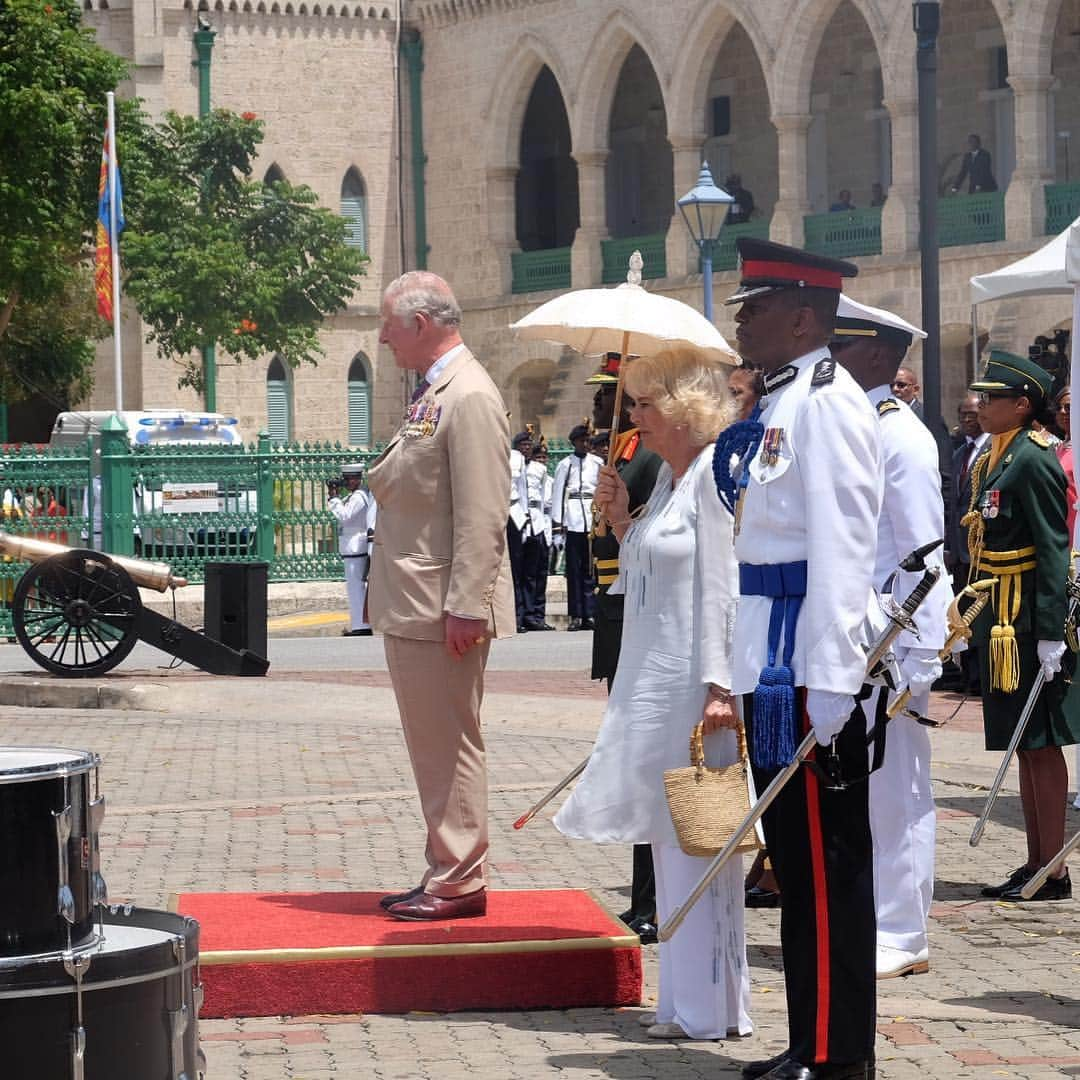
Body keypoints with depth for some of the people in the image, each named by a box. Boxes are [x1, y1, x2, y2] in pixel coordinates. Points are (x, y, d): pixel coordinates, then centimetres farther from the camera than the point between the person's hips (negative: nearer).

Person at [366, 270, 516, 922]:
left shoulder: (469, 397, -15)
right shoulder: (433, 393, 17)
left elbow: (481, 516, -21)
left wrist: (465, 607, -23)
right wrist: (384, 477, 9)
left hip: (444, 611, -10)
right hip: (412, 606, 10)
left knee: (451, 745, -4)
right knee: (433, 748, 14)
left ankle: (461, 884, 1)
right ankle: (445, 875, 21)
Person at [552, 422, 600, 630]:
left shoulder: (597, 463, 9)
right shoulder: (565, 464, 7)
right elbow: (558, 492, 7)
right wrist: (558, 520, -1)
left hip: (593, 518, 0)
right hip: (572, 521, 0)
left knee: (590, 568, -1)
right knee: (574, 568, 0)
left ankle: (589, 614, 1)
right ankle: (575, 615, 2)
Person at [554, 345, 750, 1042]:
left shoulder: (717, 470, -13)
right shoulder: (669, 474, 16)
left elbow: (722, 585, -18)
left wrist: (719, 686, -22)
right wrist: (622, 520, 9)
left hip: (695, 689, -10)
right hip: (654, 684, 10)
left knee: (692, 841, -6)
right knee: (672, 841, 13)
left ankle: (706, 1008, 0)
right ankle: (692, 1000, 19)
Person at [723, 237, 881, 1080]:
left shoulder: (826, 403, -14)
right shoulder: (780, 401, 16)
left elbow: (841, 551, -20)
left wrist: (828, 690, -23)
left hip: (807, 669, -10)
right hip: (773, 667, 10)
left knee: (826, 862, -4)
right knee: (797, 860, 13)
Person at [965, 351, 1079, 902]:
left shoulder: (1033, 460, -14)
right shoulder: (996, 459, 14)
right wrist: (968, 625, 19)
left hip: (1027, 624, -10)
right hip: (1000, 623, 10)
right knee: (1025, 747, 13)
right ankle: (1035, 864, 19)